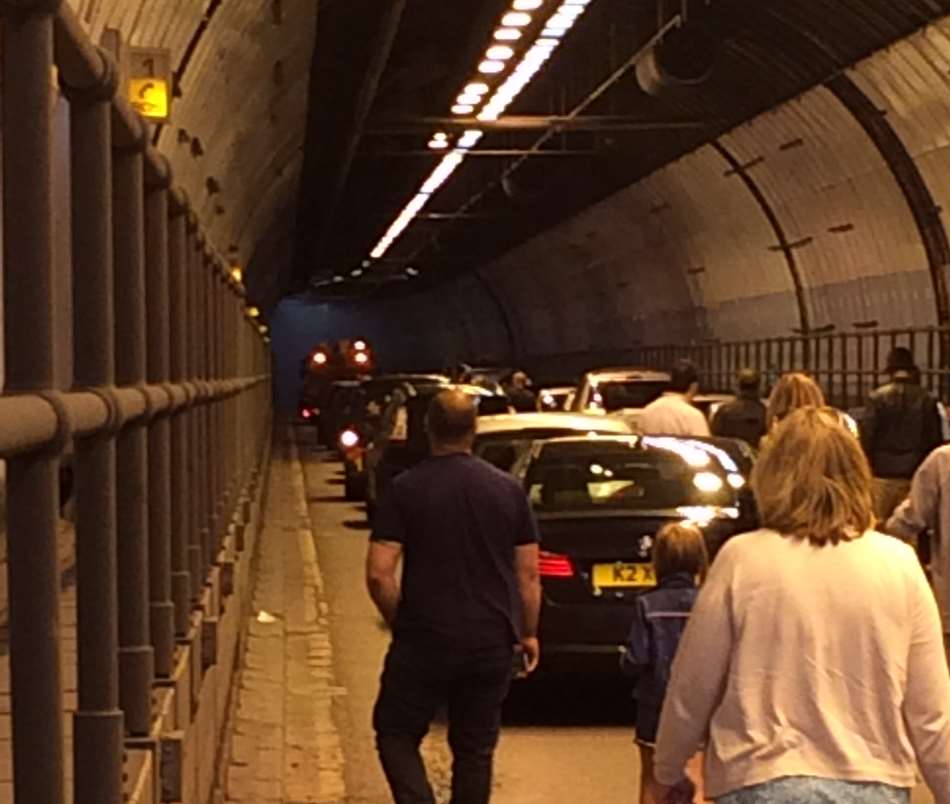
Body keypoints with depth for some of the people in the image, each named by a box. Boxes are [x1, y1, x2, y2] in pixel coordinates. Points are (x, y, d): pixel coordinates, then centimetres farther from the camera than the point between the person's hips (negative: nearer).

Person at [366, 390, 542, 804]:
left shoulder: (406, 489, -7)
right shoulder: (509, 489, 1)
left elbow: (379, 574, -11)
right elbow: (528, 575, 3)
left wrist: (400, 622, 4)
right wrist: (528, 633, 15)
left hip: (425, 641, -3)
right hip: (492, 644, 3)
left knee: (396, 733, 13)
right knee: (475, 748, 14)